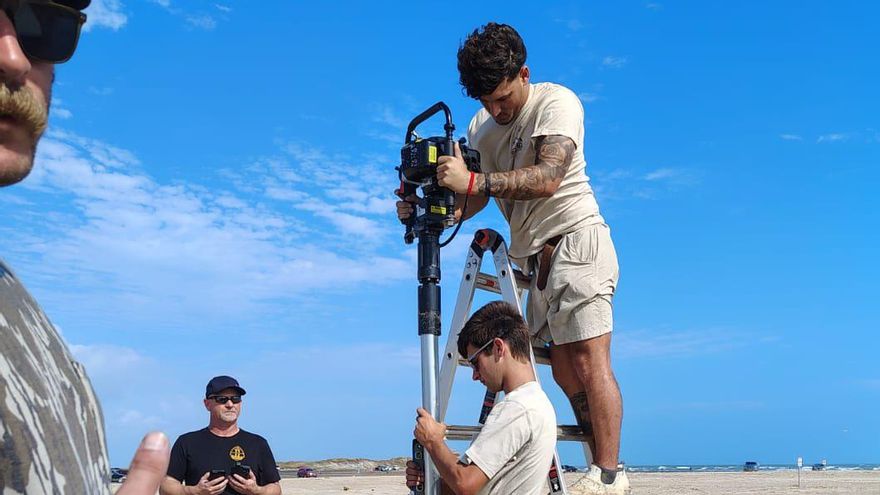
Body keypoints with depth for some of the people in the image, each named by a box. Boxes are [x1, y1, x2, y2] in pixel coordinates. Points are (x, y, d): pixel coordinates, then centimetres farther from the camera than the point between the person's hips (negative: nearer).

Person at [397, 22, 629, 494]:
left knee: (588, 359, -13)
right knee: (563, 368, 5)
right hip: (534, 257, 7)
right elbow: (476, 197, 9)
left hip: (576, 240, -7)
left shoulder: (557, 102, -10)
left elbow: (547, 178, -25)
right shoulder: (480, 127, 10)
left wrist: (473, 181, -34)